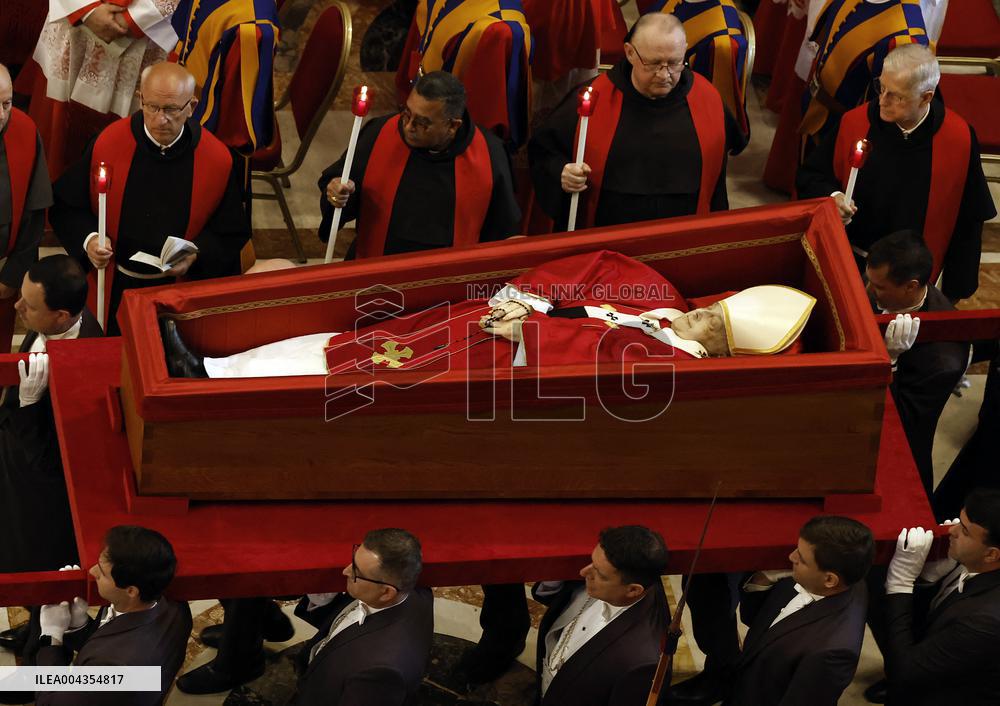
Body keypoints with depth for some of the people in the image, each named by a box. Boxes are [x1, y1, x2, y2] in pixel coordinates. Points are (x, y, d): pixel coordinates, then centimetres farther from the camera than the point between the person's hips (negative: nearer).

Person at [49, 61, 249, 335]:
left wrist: (196, 255, -20)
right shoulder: (108, 145, -12)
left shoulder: (217, 159, -12)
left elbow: (232, 233, -3)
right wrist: (88, 239, -21)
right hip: (116, 290, 0)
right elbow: (66, 207, -3)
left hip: (184, 294, 0)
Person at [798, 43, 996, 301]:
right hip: (849, 261, 1)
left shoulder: (959, 139, -17)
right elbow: (810, 176, -1)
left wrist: (954, 289, -2)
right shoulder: (854, 123, -16)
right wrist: (831, 196, -23)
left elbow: (967, 221, -7)